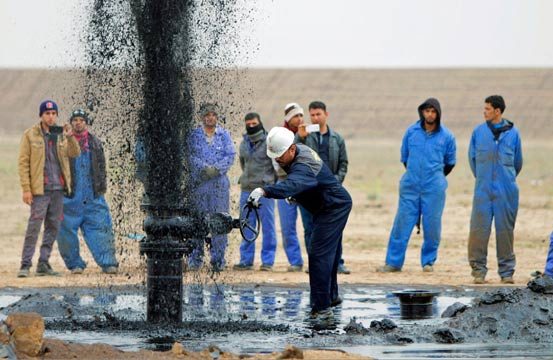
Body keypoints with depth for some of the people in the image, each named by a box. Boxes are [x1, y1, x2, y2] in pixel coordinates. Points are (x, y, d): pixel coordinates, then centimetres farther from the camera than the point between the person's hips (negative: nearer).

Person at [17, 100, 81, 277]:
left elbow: (75, 153, -2)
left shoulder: (61, 135, 11)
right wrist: (26, 189, -11)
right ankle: (25, 265, -10)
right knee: (34, 226, -11)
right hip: (40, 189, -5)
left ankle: (44, 263, 12)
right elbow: (23, 163, -3)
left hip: (58, 189, 5)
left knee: (53, 227, 6)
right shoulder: (30, 135, -1)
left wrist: (70, 137, -21)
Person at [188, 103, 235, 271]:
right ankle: (195, 259, 2)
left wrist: (216, 169, -13)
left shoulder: (224, 135, 10)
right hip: (198, 182, 0)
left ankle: (218, 260, 0)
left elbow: (230, 156, 2)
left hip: (219, 181, 0)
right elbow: (190, 155, -2)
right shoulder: (194, 135, 8)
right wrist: (204, 167, -16)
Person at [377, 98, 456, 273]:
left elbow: (450, 162, 14)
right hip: (410, 186, 1)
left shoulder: (447, 136, 0)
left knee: (432, 226, 1)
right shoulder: (411, 132, 3)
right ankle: (393, 262, 2)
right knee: (402, 224, -1)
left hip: (434, 188, -1)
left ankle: (428, 261, 13)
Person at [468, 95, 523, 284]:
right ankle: (479, 270, 2)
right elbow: (472, 157, 15)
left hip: (506, 191, 0)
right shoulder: (478, 132, 5)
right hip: (483, 190, 0)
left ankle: (507, 270, 9)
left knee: (505, 229, 2)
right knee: (479, 228, -6)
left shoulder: (512, 133, 4)